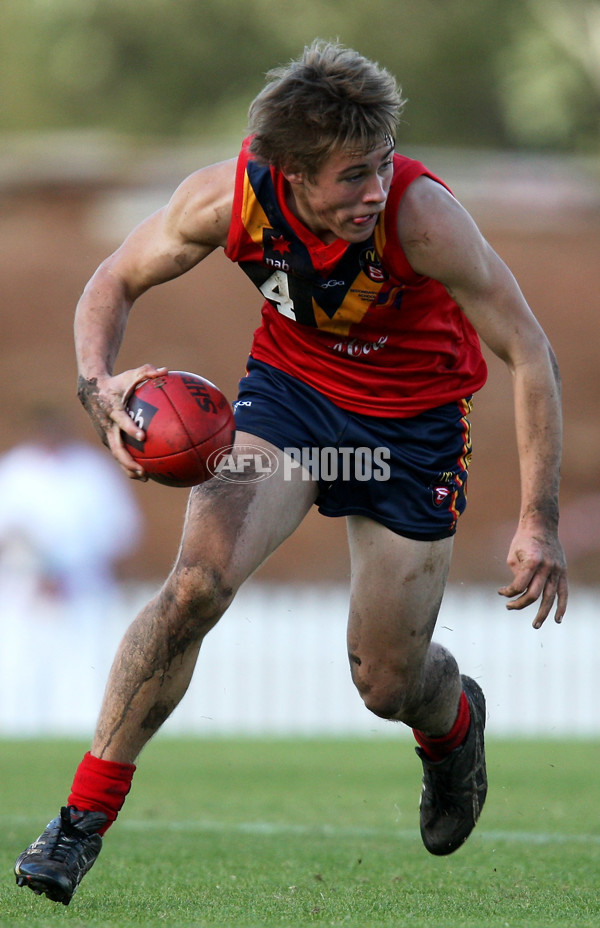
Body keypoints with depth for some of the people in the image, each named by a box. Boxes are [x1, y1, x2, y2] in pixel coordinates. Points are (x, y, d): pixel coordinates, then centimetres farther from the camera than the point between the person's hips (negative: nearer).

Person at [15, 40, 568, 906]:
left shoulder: (422, 215, -33)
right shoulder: (226, 197, -25)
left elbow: (529, 354, -22)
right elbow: (114, 284, -7)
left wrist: (540, 523, -23)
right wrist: (99, 386, -28)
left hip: (414, 418, -1)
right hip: (288, 382, 1)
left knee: (387, 685, 5)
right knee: (197, 583, -24)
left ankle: (454, 722, 45)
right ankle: (84, 818, -13)